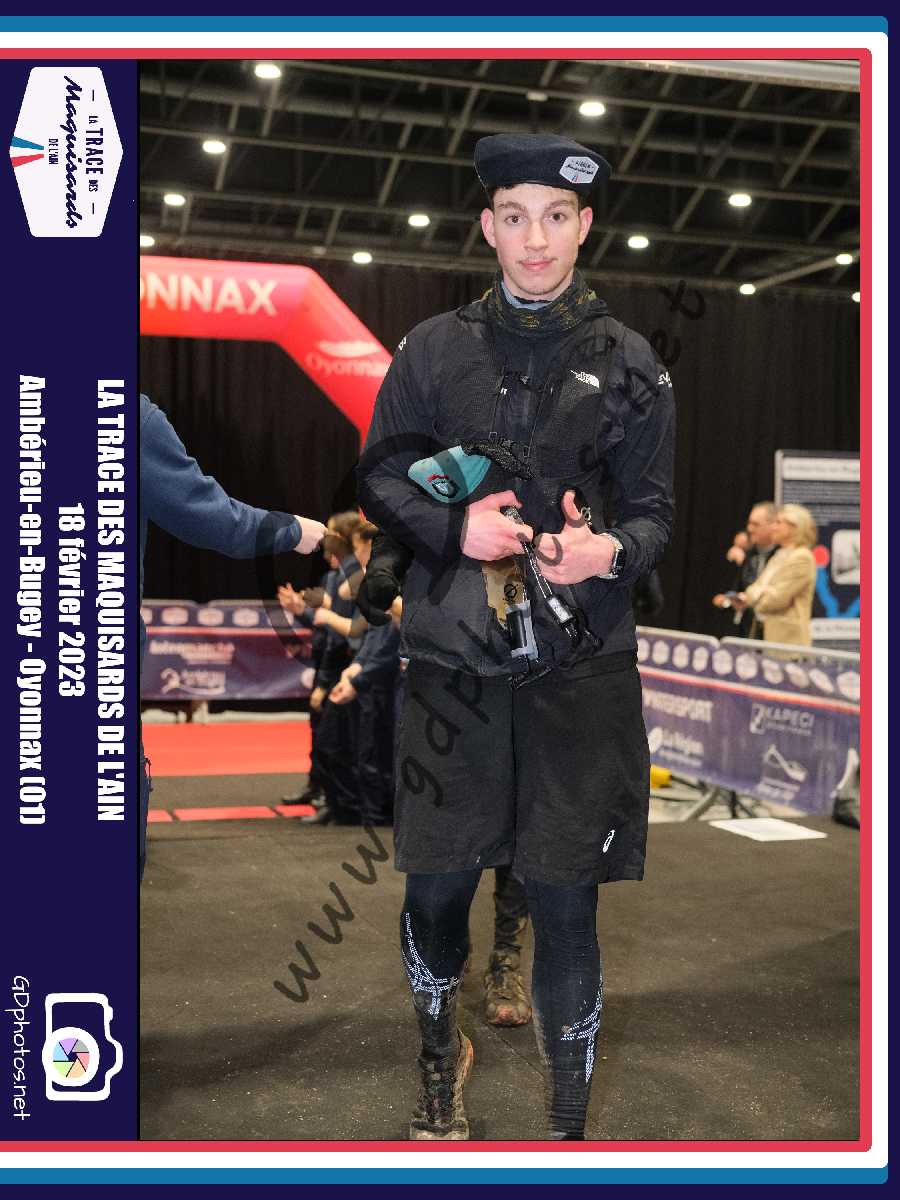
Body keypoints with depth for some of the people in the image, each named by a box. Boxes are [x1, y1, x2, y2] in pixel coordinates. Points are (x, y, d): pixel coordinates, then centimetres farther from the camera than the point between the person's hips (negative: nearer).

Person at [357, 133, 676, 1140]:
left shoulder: (628, 364, 5)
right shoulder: (434, 349, 6)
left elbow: (654, 513, 5)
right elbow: (379, 476, 9)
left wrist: (609, 551, -17)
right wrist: (454, 526, -10)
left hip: (579, 668, -1)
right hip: (453, 660, 1)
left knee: (564, 899, 2)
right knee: (435, 882, 9)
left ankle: (569, 1121, 22)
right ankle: (441, 1056, 40)